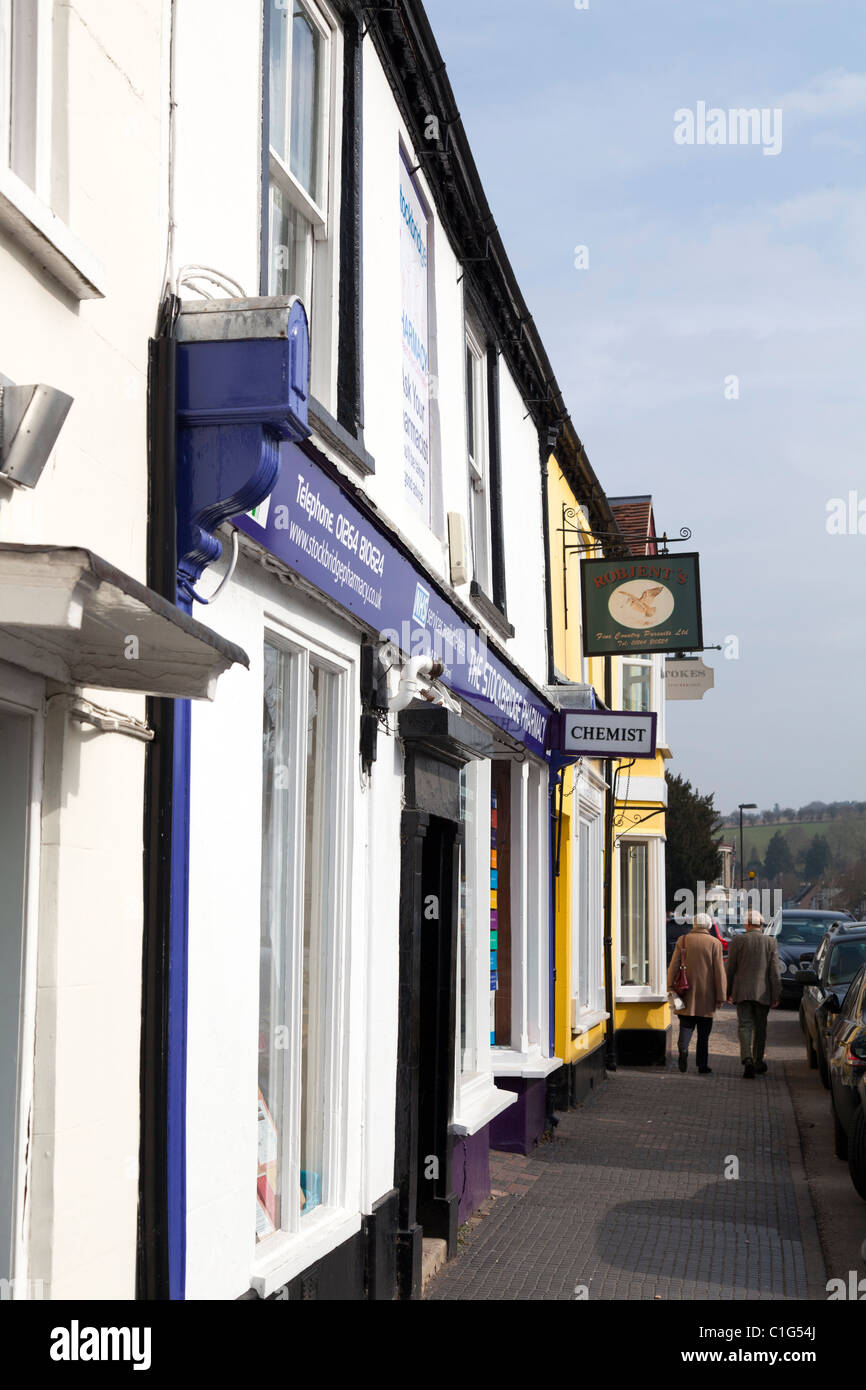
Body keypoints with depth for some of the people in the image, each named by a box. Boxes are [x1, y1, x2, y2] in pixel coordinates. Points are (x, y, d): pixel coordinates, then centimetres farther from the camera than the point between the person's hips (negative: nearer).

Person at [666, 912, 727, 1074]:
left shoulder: (682, 940, 2)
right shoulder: (714, 943, -3)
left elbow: (673, 966, 0)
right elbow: (719, 971, -5)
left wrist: (670, 988, 4)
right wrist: (720, 997, -2)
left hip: (686, 994, 1)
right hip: (706, 995, -1)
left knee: (686, 1025, 6)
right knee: (704, 1032, 7)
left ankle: (683, 1047, -23)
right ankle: (703, 1066, 7)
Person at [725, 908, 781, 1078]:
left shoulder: (738, 941, -2)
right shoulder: (771, 943, -1)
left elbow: (730, 969, 1)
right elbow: (775, 972, -3)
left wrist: (728, 992, 9)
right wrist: (776, 996, 0)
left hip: (742, 992, -1)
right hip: (762, 993, 1)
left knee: (745, 1026, -2)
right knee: (760, 1028, 14)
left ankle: (747, 1059, -22)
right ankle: (758, 1062, 23)